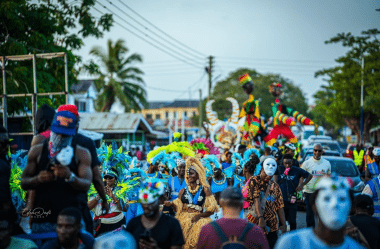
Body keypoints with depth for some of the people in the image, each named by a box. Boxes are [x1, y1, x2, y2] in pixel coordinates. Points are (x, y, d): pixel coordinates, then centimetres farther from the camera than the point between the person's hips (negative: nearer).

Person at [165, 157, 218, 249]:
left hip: (199, 220, -1)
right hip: (184, 219, 1)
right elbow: (178, 208, 15)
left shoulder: (205, 190, 5)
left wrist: (199, 216, -12)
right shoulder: (183, 191, 14)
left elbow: (212, 209, 1)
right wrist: (172, 204, -5)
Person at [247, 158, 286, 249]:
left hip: (272, 225, 4)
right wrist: (260, 218, -25)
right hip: (256, 223, -4)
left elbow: (280, 206, 10)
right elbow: (256, 200, -14)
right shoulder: (254, 181, -2)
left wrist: (284, 224, 1)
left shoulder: (275, 186, 12)